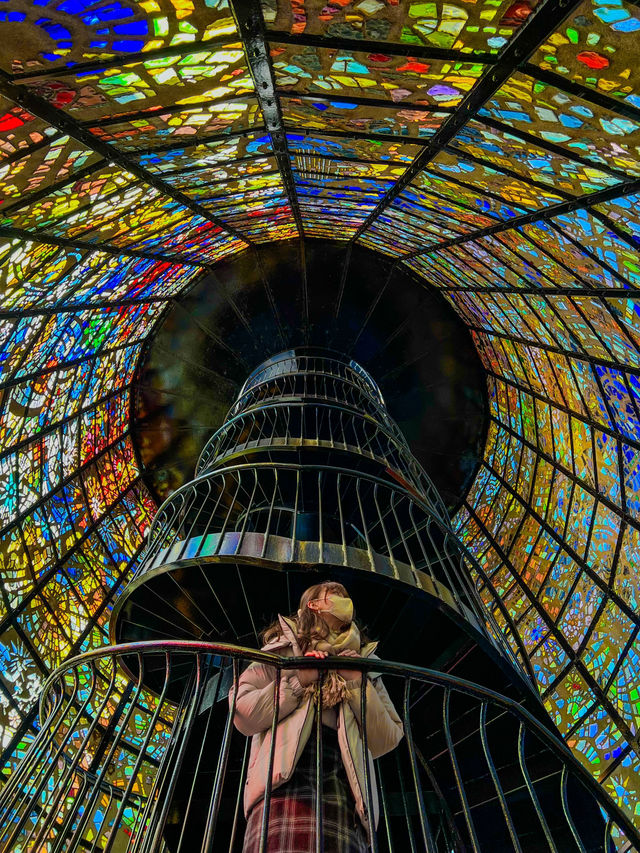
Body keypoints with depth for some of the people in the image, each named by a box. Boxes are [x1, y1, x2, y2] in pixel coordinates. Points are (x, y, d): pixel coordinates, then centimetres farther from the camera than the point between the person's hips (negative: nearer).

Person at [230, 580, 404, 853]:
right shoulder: (284, 650, 17)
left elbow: (387, 742, 16)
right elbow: (242, 713, 6)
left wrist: (359, 686, 4)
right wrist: (298, 681, -2)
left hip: (344, 792, 3)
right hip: (286, 782, -2)